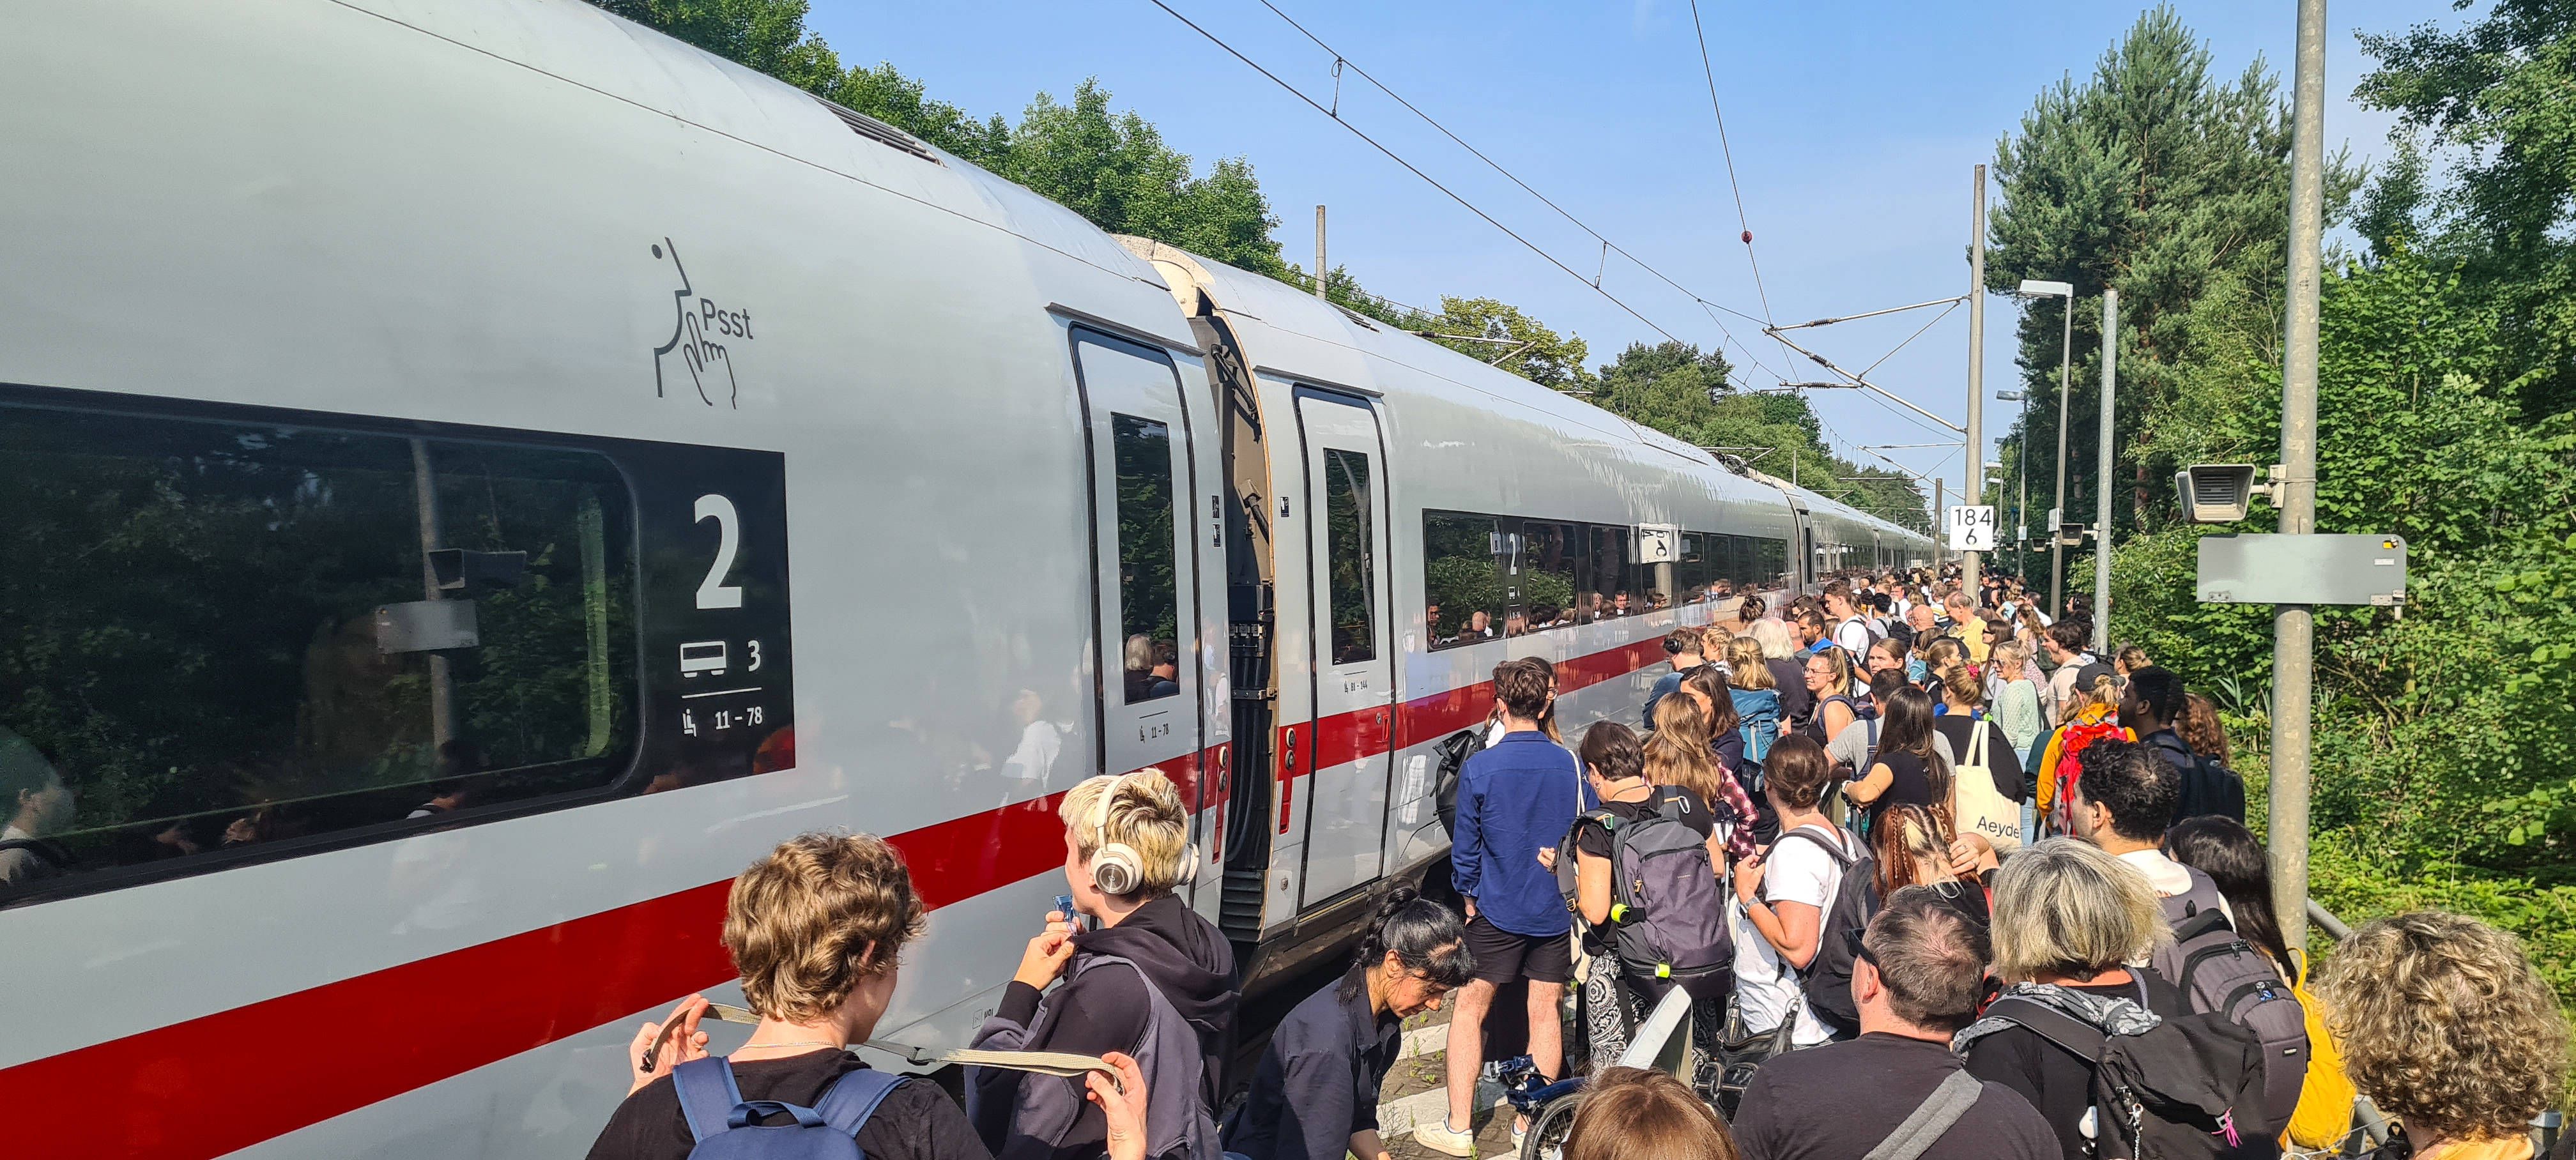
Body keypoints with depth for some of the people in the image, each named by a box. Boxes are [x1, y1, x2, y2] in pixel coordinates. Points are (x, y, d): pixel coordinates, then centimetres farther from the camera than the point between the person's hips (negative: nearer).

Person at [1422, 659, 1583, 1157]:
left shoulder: (1479, 768, -13)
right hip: (1557, 911, 2)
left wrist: (1468, 895, 9)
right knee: (1545, 1011, 11)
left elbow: (1465, 848, -7)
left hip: (1497, 911, -2)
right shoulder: (1570, 765, -6)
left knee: (1469, 1008, 8)